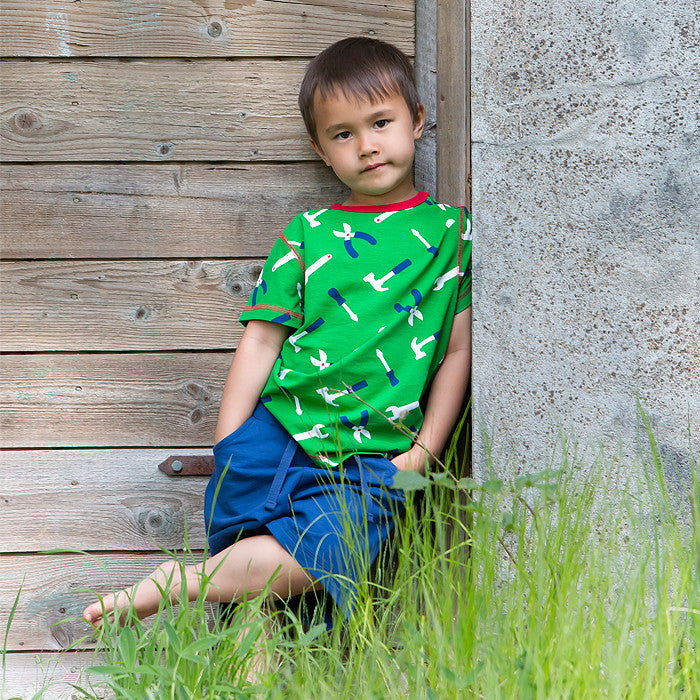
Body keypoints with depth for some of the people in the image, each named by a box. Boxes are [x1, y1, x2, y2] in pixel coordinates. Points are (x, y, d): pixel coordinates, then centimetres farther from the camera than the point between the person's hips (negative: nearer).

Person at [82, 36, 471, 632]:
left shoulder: (451, 232, 7)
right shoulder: (308, 234, 10)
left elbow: (459, 351, 7)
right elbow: (261, 339, 7)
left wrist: (422, 451, -1)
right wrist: (227, 447, 0)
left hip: (372, 458, -2)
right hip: (278, 426, 2)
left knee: (318, 559, -24)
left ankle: (175, 583, -11)